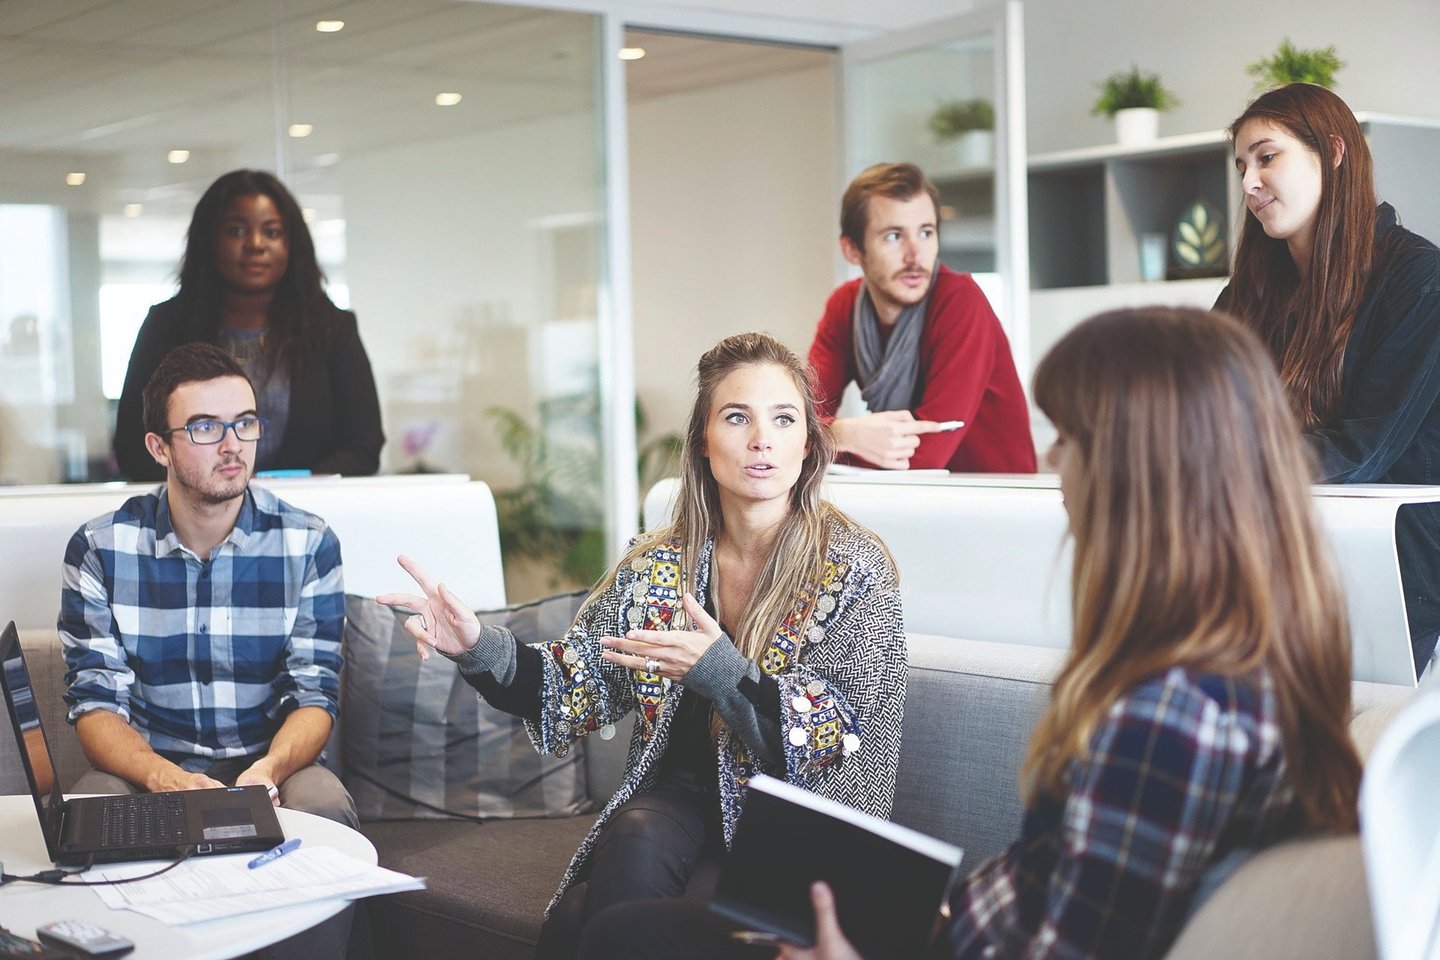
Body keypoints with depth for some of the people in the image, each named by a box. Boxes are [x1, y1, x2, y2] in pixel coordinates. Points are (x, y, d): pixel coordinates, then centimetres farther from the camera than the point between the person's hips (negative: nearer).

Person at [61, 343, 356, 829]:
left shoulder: (309, 545, -2)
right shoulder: (98, 548, -3)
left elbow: (313, 694, -4)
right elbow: (96, 702, -6)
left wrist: (269, 769, -28)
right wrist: (163, 776, -27)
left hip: (272, 763, 1)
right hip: (146, 769, -1)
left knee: (324, 806, -32)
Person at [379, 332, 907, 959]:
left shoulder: (854, 569, -7)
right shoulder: (656, 567, 6)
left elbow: (842, 738, -12)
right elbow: (577, 689, 5)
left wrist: (720, 672, -27)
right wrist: (481, 649, -14)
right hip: (677, 798, 4)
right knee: (634, 855, -31)